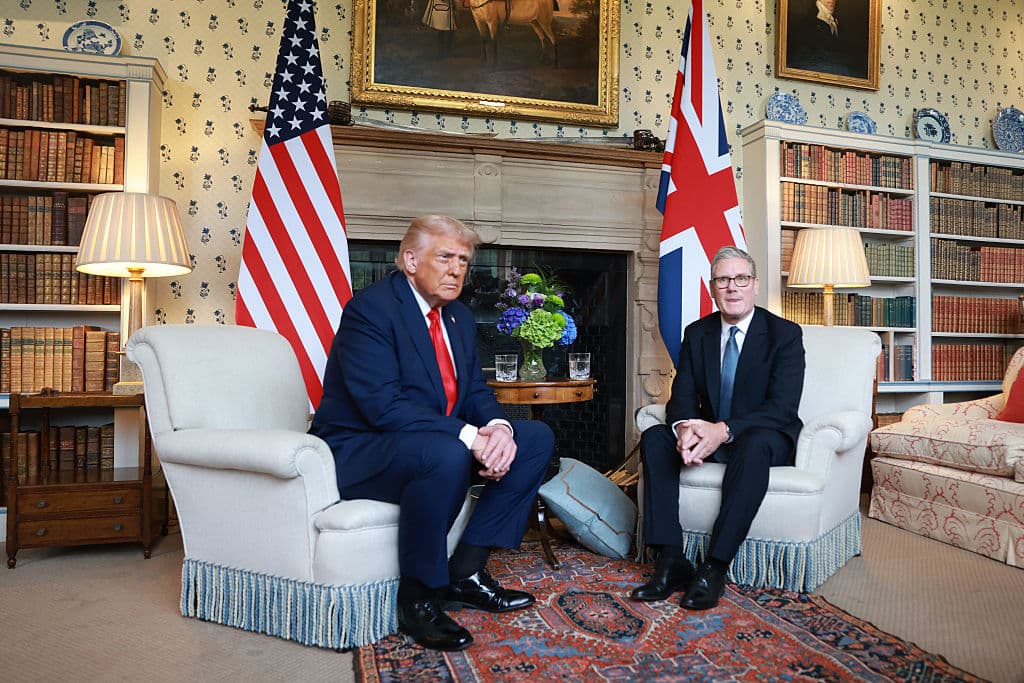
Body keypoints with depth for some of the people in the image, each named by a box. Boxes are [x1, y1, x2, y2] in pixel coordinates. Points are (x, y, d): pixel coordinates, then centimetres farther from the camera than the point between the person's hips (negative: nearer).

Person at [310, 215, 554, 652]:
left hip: (442, 444, 9)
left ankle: (466, 571, 0)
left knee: (537, 439, 0)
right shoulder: (369, 308, -16)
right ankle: (417, 598, -15)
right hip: (360, 452, -8)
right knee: (446, 454, -38)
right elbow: (384, 406, -26)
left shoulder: (459, 317, 10)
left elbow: (476, 391, 8)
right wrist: (469, 437, -31)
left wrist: (498, 428, -15)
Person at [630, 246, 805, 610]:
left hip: (765, 438, -4)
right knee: (655, 438, -22)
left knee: (754, 445, -38)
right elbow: (681, 397, -2)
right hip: (709, 434, 4)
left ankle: (715, 567, -34)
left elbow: (783, 407, -19)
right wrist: (684, 427, -28)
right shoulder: (696, 333, 4)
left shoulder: (785, 334, -8)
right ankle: (670, 561, -26)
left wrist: (725, 430, -34)